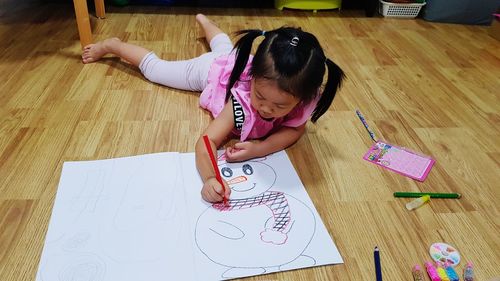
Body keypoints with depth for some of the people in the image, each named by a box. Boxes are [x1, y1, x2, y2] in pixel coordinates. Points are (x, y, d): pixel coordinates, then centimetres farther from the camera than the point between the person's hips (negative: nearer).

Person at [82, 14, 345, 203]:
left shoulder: (305, 98, -41)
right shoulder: (241, 100, -50)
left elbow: (294, 129, -27)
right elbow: (206, 141, -50)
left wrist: (260, 147, -46)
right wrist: (209, 178, -72)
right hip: (213, 69, -4)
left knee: (225, 49, 38)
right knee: (155, 69, 16)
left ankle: (204, 20, 69)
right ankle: (113, 45, 41)